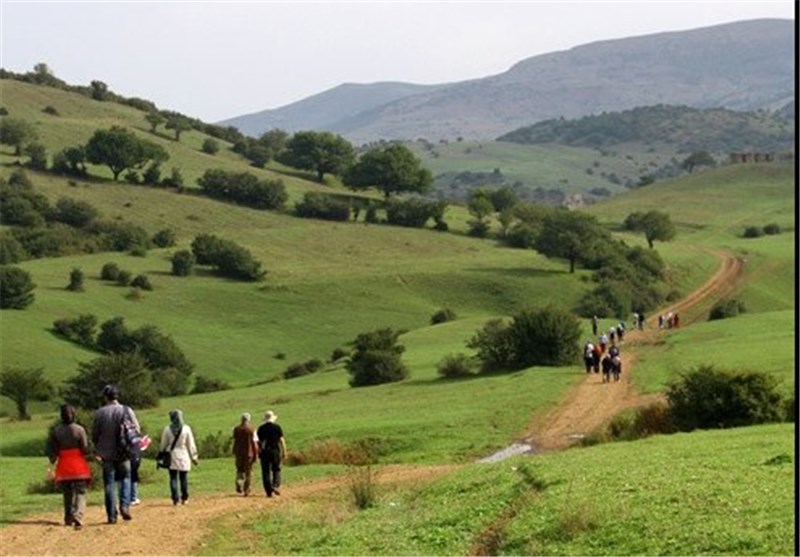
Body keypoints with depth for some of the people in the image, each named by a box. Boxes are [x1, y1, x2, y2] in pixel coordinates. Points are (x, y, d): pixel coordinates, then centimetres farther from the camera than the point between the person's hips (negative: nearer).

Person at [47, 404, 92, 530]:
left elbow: (51, 450, -1)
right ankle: (77, 518, -19)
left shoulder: (56, 431, -3)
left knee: (67, 493, 17)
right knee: (80, 493, -1)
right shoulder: (79, 429, -10)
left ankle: (68, 519, 25)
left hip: (63, 466, 3)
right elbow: (85, 449, -11)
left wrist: (53, 459, 17)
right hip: (79, 465, -3)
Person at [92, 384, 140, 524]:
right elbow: (136, 429, -3)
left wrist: (97, 452, 16)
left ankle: (111, 515, 4)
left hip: (107, 454, 0)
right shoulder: (127, 411, -5)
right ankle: (125, 505, -4)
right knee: (125, 478, 16)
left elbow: (95, 434, 1)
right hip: (123, 453, 0)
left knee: (109, 483, 6)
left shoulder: (99, 413, -5)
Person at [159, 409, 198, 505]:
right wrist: (194, 457, 8)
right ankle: (184, 498, 11)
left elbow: (163, 444, 3)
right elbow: (191, 444, 0)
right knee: (184, 478, 8)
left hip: (172, 456, 0)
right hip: (183, 456, 0)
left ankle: (175, 499, -2)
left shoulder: (167, 429, -5)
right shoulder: (186, 429, -5)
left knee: (173, 478, 3)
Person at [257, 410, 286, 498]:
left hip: (264, 452, 1)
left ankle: (268, 490, -1)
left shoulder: (261, 428, 4)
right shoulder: (277, 427, -2)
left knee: (266, 471, 3)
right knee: (276, 469, 10)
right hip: (275, 450, -1)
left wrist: (259, 452, 16)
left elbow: (259, 442, 6)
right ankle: (276, 485, -10)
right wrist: (284, 452, 0)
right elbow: (281, 440, -5)